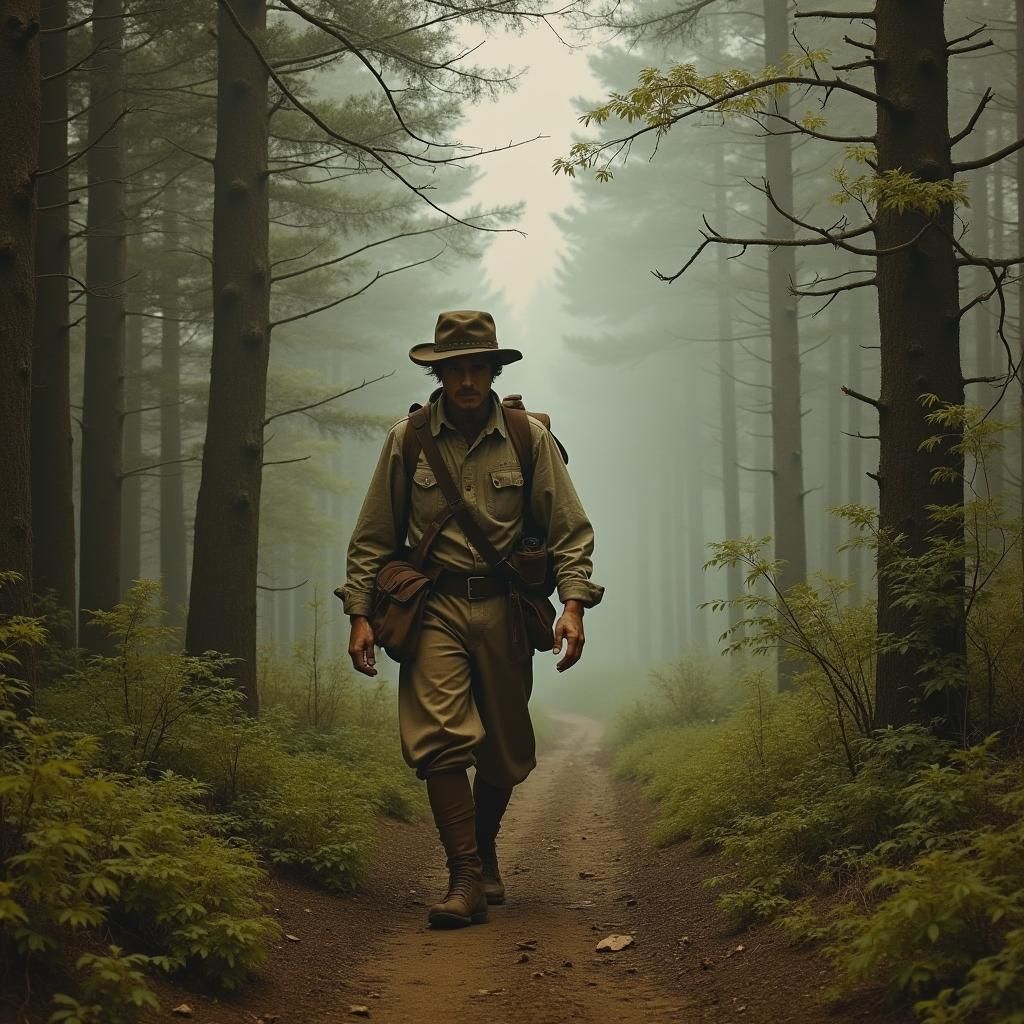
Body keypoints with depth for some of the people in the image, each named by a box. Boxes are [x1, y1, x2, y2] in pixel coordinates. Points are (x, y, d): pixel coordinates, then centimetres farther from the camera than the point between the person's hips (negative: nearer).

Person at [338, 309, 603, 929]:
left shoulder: (530, 439, 3)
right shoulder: (407, 441, 4)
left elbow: (570, 531, 4)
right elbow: (374, 538, 10)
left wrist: (573, 605, -9)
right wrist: (360, 614, 2)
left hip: (504, 607, 1)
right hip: (435, 606, -1)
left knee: (504, 751, 10)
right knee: (440, 738, -18)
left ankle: (485, 852, 36)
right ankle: (466, 880, -15)